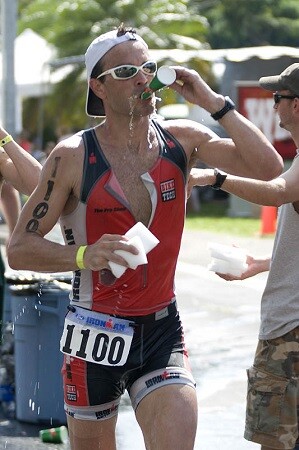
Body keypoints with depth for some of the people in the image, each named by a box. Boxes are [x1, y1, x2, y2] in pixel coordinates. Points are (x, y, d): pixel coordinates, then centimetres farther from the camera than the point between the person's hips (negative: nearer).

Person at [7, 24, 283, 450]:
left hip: (162, 330, 2)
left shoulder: (182, 139, 1)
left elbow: (268, 167, -9)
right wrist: (84, 256, -26)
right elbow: (20, 248, -9)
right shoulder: (73, 156, -9)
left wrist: (212, 101, -13)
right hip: (96, 331, -2)